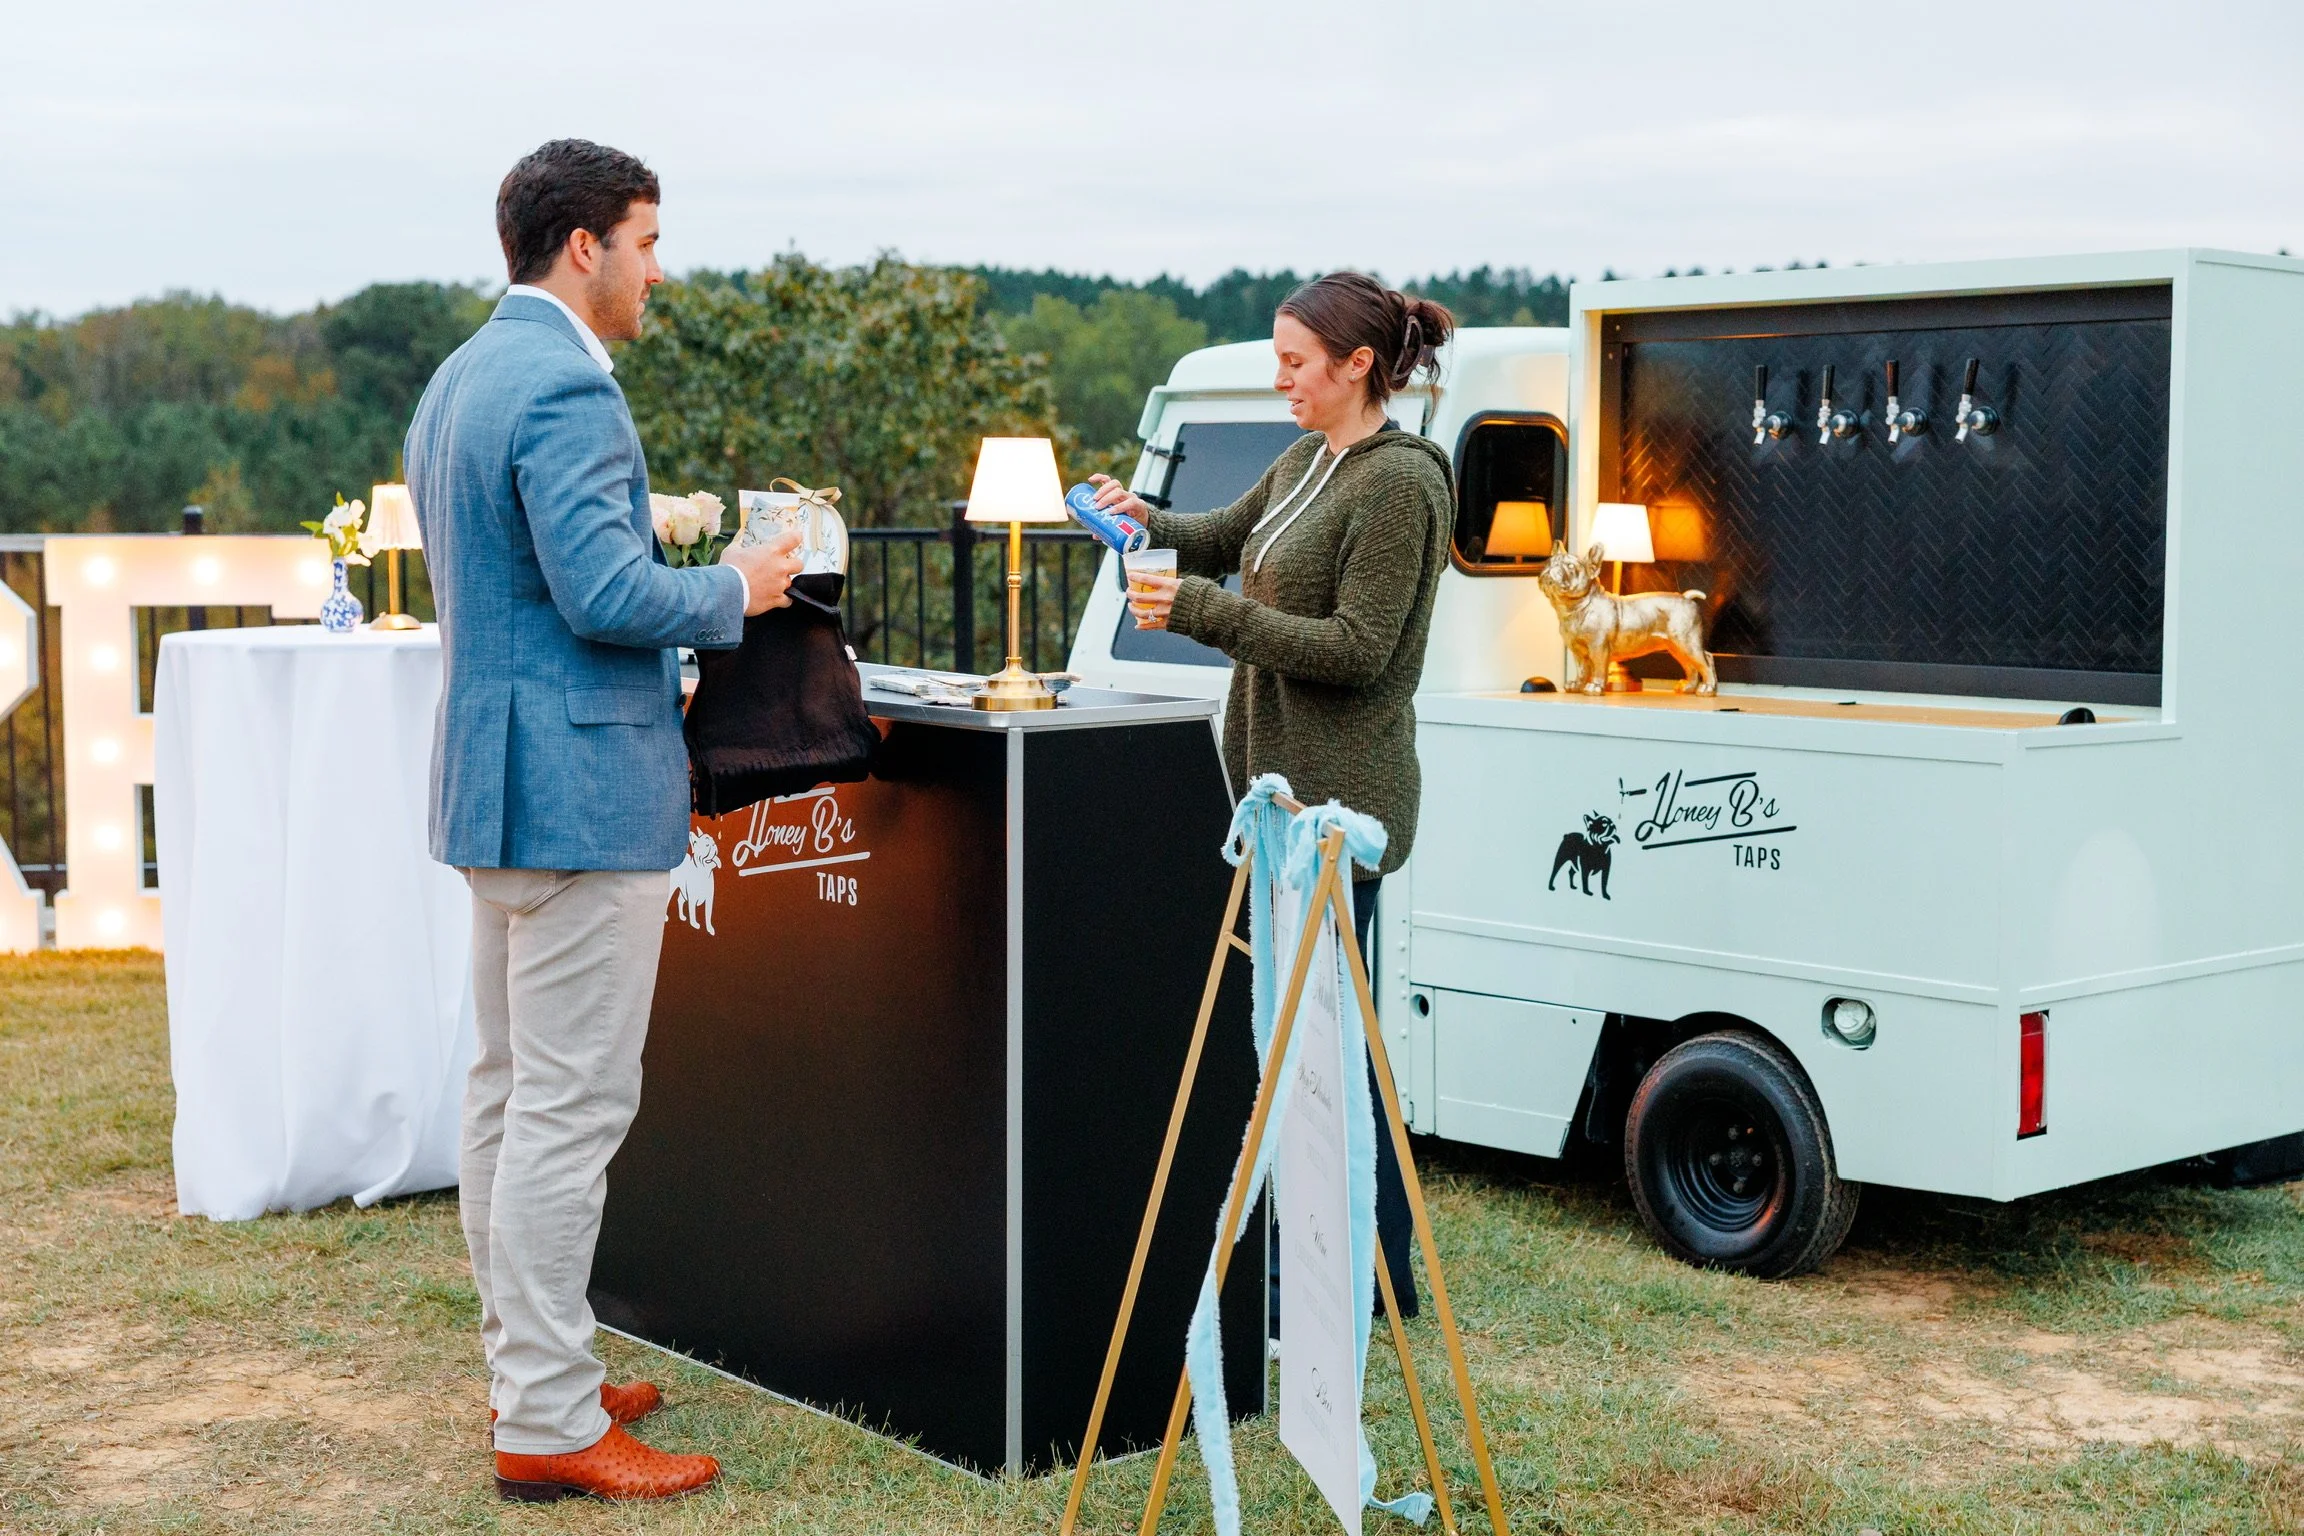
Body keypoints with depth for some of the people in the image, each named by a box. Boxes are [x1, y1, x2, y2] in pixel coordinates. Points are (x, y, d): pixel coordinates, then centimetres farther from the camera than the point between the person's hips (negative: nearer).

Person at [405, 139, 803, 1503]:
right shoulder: (567, 387, -17)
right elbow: (606, 592, -24)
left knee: (511, 1091, 16)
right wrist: (734, 591, -7)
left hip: (494, 776, 11)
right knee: (571, 1108, -6)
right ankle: (550, 1425, 0)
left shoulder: (459, 378, 16)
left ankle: (528, 1366, 26)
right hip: (579, 785, -11)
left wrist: (658, 663, 25)